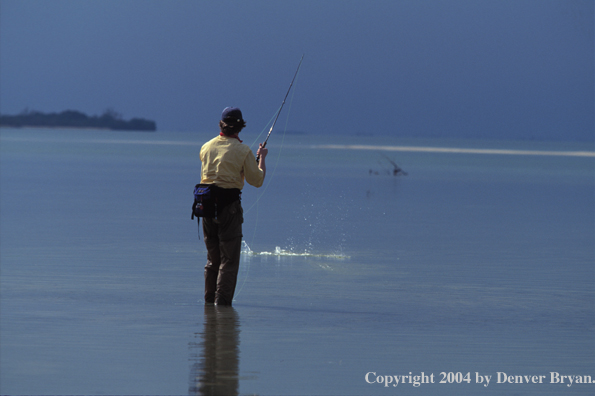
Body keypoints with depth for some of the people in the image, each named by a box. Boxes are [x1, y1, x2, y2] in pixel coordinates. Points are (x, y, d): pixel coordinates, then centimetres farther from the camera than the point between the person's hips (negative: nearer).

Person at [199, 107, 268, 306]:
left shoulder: (206, 147, 7)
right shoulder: (243, 151, -7)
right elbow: (257, 180, -2)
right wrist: (262, 158, 13)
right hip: (229, 204, -5)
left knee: (212, 257, 15)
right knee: (229, 258, 0)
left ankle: (209, 299, 16)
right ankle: (222, 300, -4)